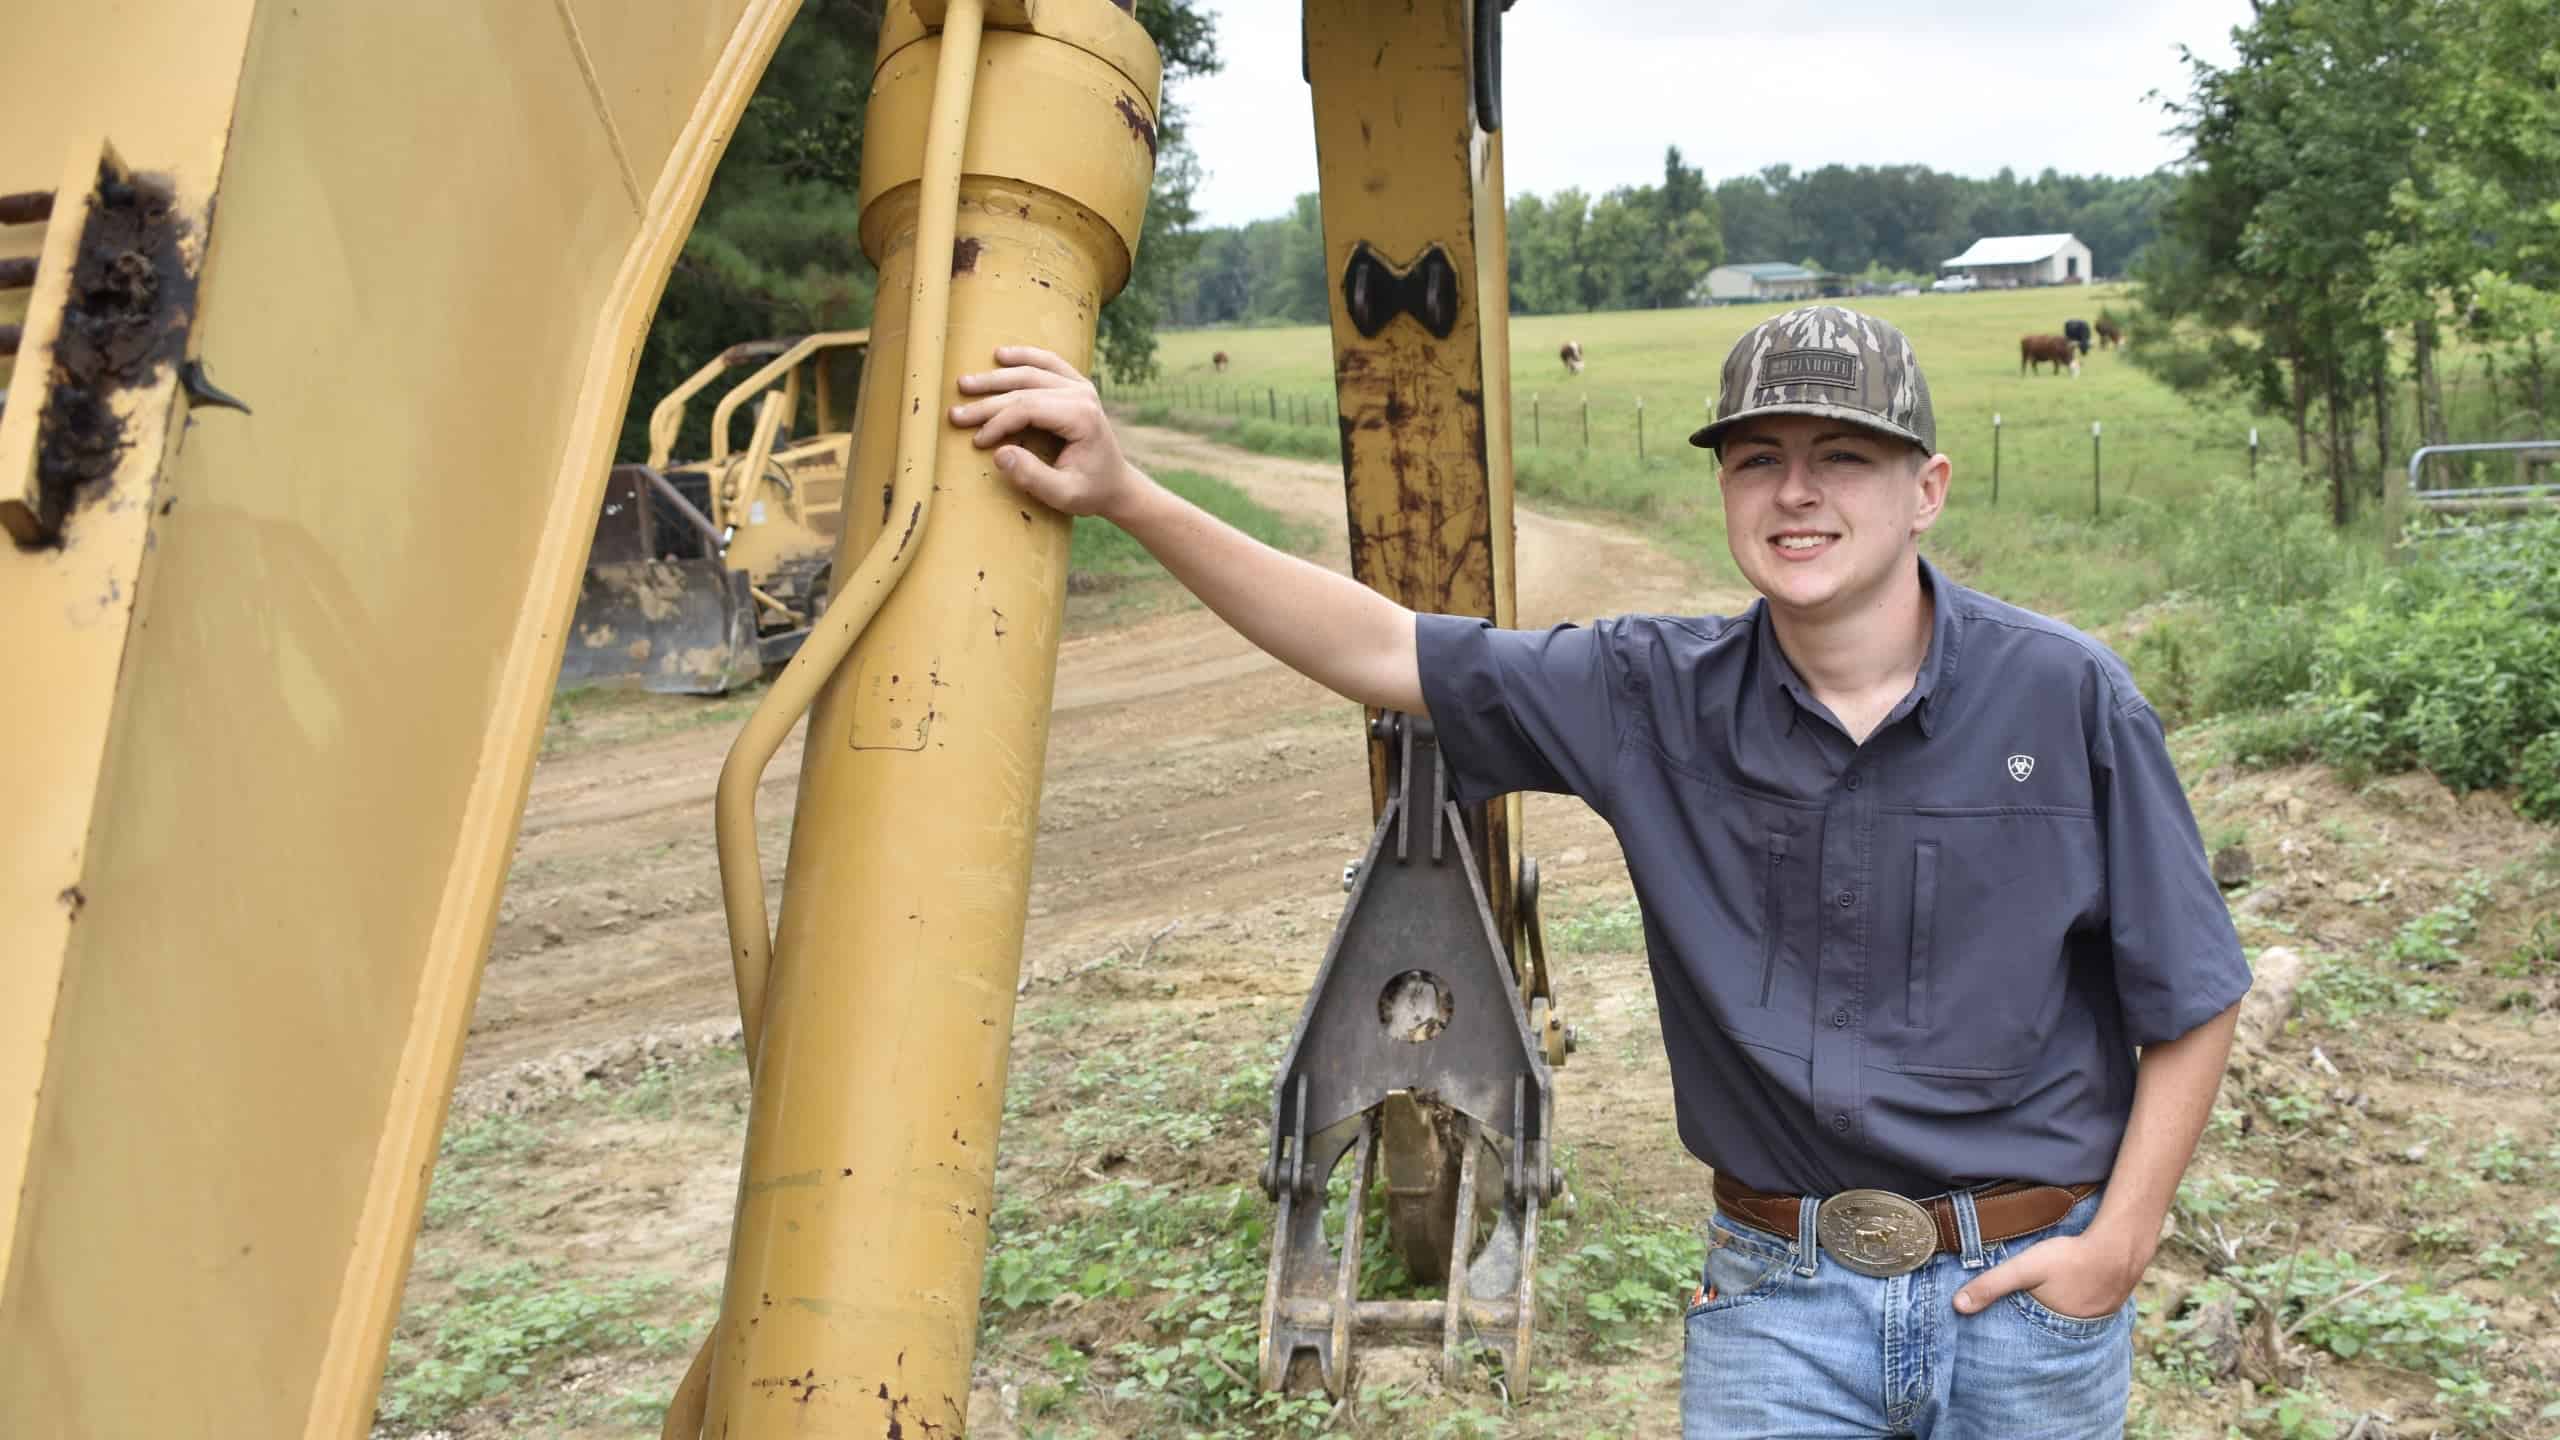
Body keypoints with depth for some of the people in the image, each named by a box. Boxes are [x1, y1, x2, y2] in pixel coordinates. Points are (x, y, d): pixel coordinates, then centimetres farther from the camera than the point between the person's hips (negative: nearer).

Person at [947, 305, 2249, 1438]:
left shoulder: (2068, 699, -8)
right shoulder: (1657, 700, -5)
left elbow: (2191, 997, -1)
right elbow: (1379, 652, -6)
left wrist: (2120, 1243, -7)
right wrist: (1127, 499, -14)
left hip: (2031, 1287, 0)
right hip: (1778, 1303, 1)